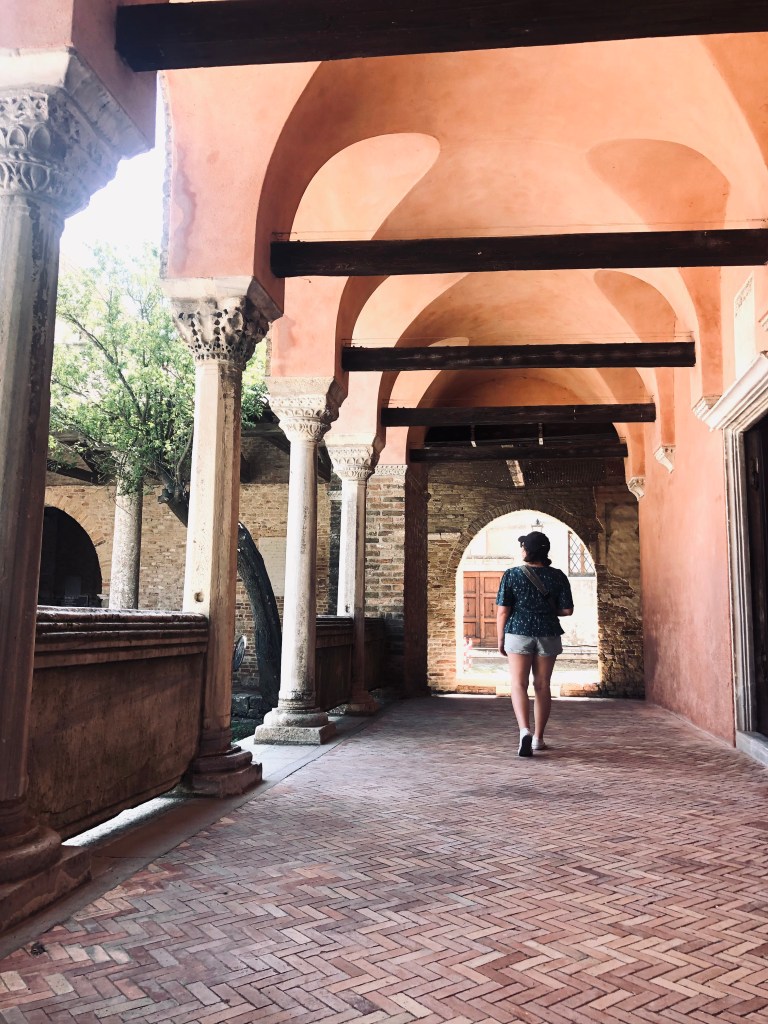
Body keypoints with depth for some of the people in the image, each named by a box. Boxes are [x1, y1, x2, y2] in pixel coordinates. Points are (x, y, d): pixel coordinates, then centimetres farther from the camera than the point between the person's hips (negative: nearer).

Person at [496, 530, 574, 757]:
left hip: (518, 633, -2)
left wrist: (500, 640, 4)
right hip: (548, 635, 2)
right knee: (542, 686, 11)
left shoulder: (512, 575, -6)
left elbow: (502, 611, -6)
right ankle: (538, 738, 18)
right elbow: (567, 610, 0)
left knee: (519, 684, 0)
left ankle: (525, 730, -21)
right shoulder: (558, 576, 0)